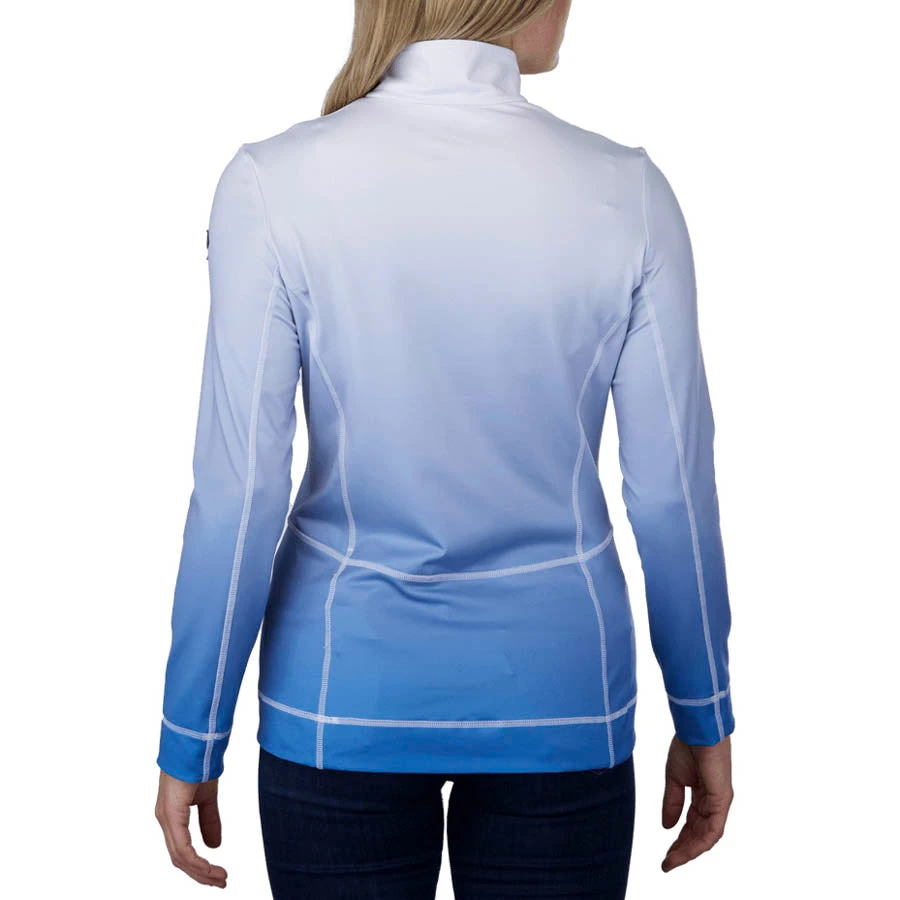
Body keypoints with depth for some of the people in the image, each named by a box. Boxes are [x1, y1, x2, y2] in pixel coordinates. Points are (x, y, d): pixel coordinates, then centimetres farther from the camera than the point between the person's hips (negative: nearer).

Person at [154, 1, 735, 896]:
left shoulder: (273, 184, -13)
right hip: (557, 692, 1)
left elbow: (239, 495, -12)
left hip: (343, 697, 0)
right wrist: (704, 720, 8)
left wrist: (191, 741, 1)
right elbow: (672, 492, -5)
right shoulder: (626, 192, -10)